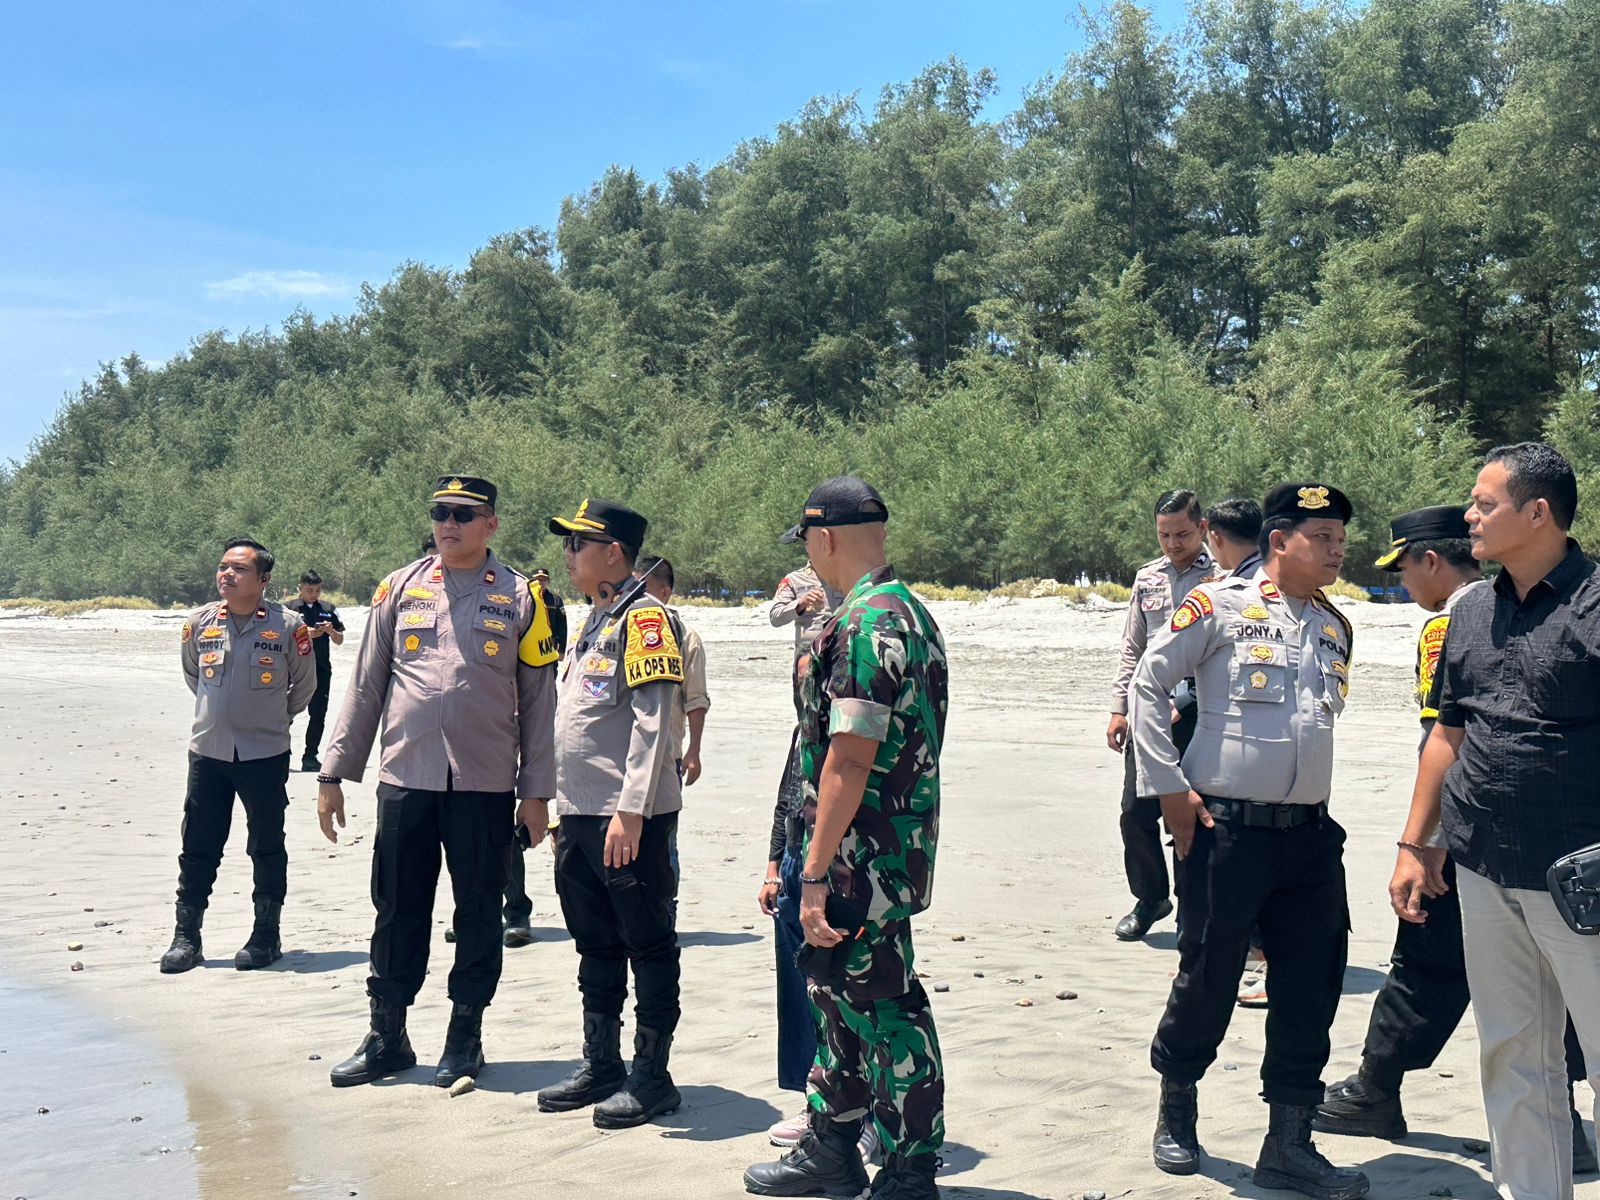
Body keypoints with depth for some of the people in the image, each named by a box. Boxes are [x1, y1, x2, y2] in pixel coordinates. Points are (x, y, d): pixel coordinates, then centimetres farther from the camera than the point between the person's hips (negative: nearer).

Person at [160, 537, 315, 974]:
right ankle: (186, 937, 15)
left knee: (267, 848, 7)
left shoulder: (287, 626, -8)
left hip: (265, 754, -3)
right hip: (207, 752, 3)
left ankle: (265, 937, 16)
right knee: (198, 848, 6)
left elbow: (304, 684, 7)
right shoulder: (199, 623, 1)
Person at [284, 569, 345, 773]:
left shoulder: (328, 609, 10)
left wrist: (331, 631, -9)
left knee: (318, 714, 4)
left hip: (321, 669, 3)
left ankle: (310, 757, 13)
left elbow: (339, 641, 12)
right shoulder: (289, 609, 0)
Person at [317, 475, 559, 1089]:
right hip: (405, 779, 2)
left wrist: (536, 790, -1)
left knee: (477, 912, 7)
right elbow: (365, 686, 10)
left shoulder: (521, 597, 3)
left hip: (485, 785, -1)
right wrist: (334, 772, 6)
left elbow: (538, 701, 3)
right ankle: (387, 1036, 20)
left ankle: (465, 1037, 21)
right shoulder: (400, 588, 8)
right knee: (397, 910, 7)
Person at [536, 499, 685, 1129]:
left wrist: (630, 811, -24)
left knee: (648, 947, 1)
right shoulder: (593, 622, 18)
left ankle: (652, 1078, 9)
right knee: (596, 948, 16)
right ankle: (600, 1065, 26)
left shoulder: (644, 618, -11)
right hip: (580, 817, 9)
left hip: (630, 821, -9)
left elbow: (652, 722, -19)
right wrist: (565, 813, 20)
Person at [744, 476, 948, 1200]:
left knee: (882, 1004, -1)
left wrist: (816, 873, -22)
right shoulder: (908, 611, 14)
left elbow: (850, 759, -24)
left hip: (867, 858, -11)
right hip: (890, 851, 11)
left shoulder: (865, 623, -19)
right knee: (836, 987, 19)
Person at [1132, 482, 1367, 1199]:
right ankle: (1176, 1114, 28)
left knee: (1311, 987, 6)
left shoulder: (1337, 627, 13)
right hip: (1225, 830, -6)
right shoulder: (1221, 607, -6)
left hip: (1311, 835, 6)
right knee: (1207, 978, 5)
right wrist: (1170, 788, -9)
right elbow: (1148, 682, -7)